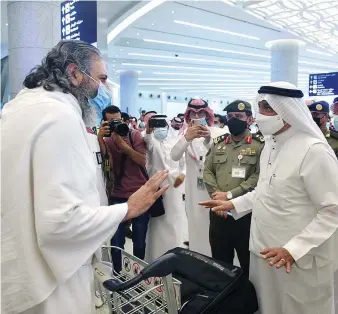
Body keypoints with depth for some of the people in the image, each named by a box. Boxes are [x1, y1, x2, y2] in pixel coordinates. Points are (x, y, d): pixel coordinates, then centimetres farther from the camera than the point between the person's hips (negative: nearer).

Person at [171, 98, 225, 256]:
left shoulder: (218, 133, -2)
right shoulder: (185, 134, 5)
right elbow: (174, 156, -12)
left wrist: (209, 139, -32)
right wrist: (186, 138, -30)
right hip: (194, 189, 2)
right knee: (196, 228, 8)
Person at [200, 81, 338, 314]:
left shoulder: (314, 150, -20)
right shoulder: (270, 144, 7)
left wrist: (294, 249, -26)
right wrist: (234, 204, 9)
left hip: (300, 259, -7)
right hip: (264, 251, 8)